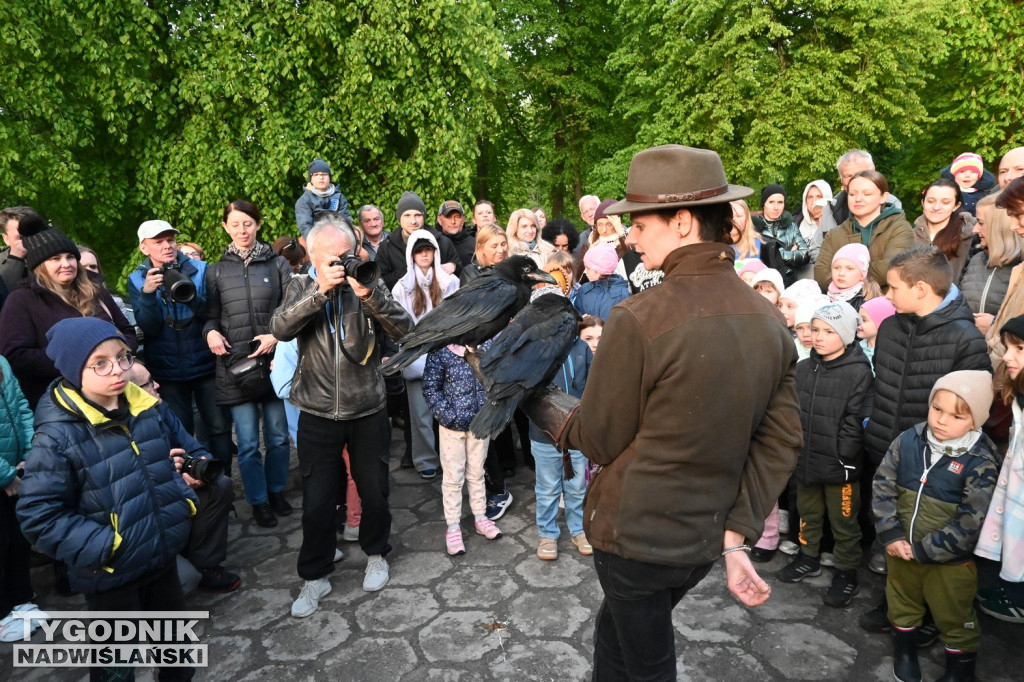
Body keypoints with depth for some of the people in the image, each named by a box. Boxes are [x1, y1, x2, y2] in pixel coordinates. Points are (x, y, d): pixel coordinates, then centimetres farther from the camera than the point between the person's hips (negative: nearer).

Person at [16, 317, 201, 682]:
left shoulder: (146, 407, -5)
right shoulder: (58, 435, -22)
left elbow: (189, 450, 10)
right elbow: (38, 515, -19)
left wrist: (187, 496, -4)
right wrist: (103, 547, -22)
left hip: (163, 556, 5)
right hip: (111, 575, -5)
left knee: (175, 638, 27)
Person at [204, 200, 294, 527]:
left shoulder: (278, 264, 4)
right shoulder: (216, 270, 9)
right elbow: (212, 315, 12)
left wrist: (277, 335, -13)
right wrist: (211, 332, -10)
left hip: (274, 361, 0)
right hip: (235, 365, 1)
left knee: (278, 436, 9)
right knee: (248, 442, 3)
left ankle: (276, 490, 31)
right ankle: (258, 500, 22)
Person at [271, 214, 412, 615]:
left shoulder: (366, 286, 0)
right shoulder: (301, 287, 1)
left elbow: (403, 330, -13)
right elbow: (280, 328, -17)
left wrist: (370, 294, -26)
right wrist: (321, 291, -26)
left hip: (367, 413, 0)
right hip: (317, 416, 0)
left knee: (374, 492, 13)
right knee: (317, 501, 8)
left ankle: (375, 554, 39)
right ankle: (314, 577, 28)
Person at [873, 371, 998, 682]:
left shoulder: (980, 463, -21)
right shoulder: (908, 441, -11)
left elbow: (970, 524, -21)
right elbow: (883, 486, -6)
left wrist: (922, 550, -20)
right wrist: (891, 535, -13)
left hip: (950, 561, -4)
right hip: (901, 550, 4)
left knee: (954, 618, 18)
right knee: (901, 603, 25)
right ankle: (904, 650, 49)